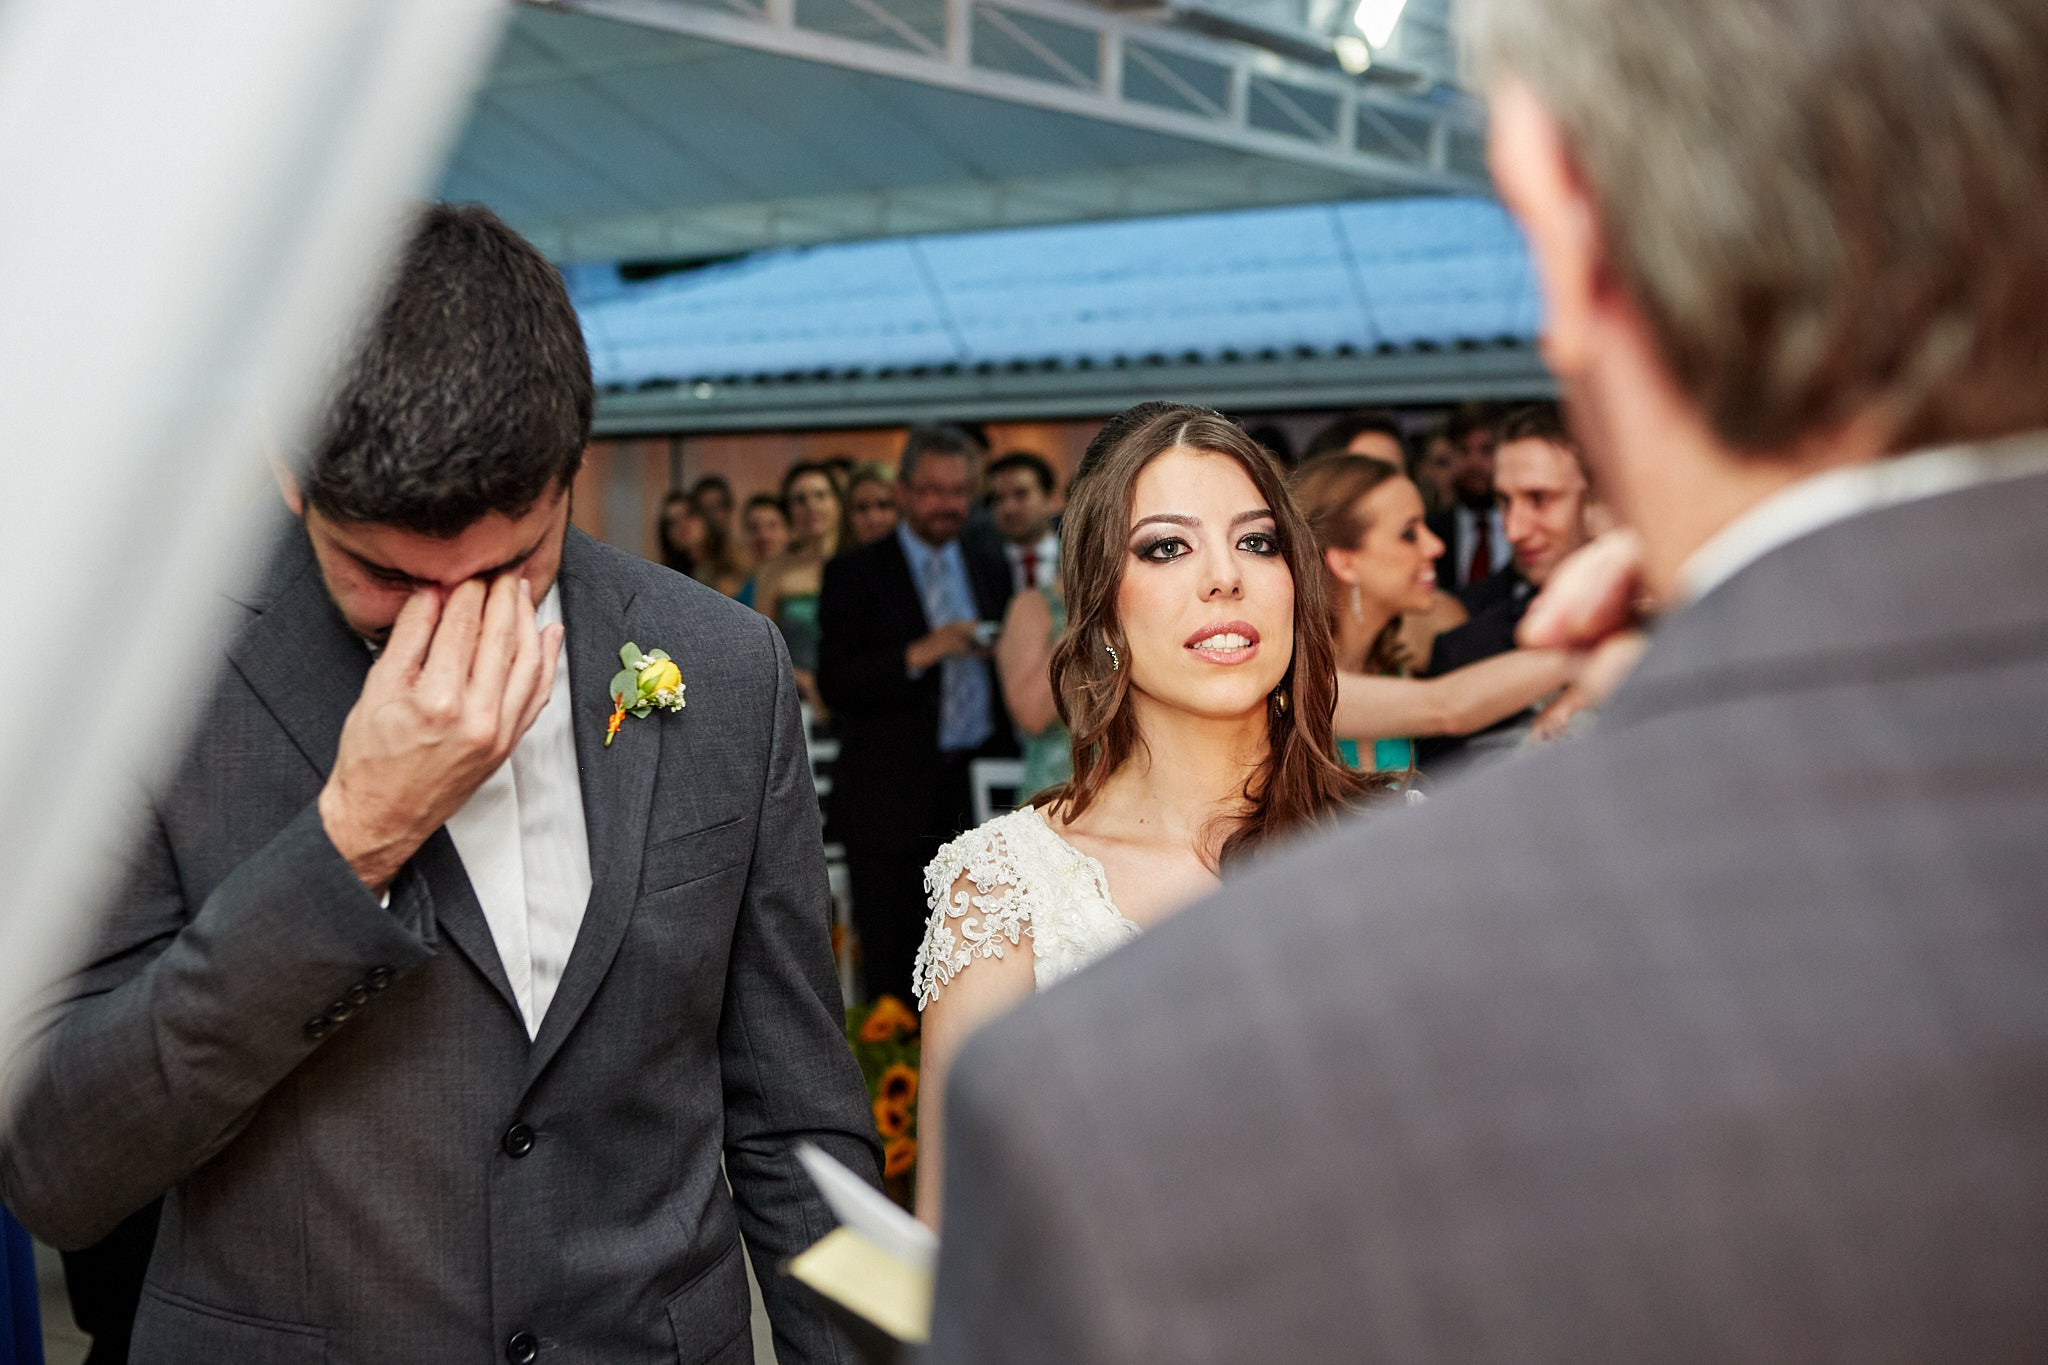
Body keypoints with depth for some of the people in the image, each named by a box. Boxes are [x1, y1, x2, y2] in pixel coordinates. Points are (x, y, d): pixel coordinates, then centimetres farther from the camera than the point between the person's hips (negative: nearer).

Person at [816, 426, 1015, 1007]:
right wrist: (918, 654, -21)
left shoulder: (992, 571, 14)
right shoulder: (855, 575, 0)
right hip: (894, 799, -4)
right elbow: (835, 685, -10)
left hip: (979, 789, 4)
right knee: (892, 970, -1)